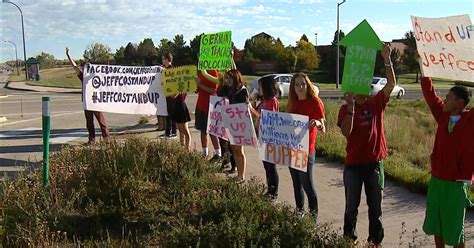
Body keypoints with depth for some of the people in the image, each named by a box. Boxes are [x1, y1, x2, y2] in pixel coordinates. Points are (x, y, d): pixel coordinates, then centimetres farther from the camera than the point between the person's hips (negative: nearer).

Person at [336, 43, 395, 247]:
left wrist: (386, 59, -18)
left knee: (375, 206, 11)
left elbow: (391, 83, -9)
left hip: (374, 163, 2)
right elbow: (346, 132, -18)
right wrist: (351, 106, -22)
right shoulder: (345, 109, -3)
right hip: (353, 164, -1)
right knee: (351, 206, 10)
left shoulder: (376, 103, 2)